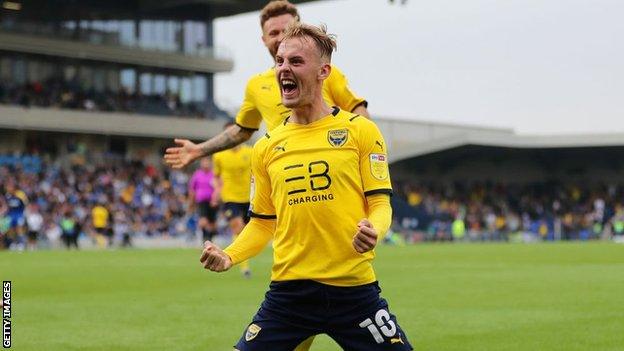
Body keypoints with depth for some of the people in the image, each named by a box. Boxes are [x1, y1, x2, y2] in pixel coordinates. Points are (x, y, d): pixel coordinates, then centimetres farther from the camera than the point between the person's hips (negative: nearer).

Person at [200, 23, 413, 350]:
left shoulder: (360, 130, 1)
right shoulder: (266, 147, 11)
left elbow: (380, 202, 0)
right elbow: (263, 222, 16)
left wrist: (373, 231, -23)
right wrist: (228, 256, -2)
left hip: (354, 289, -3)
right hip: (287, 291, 3)